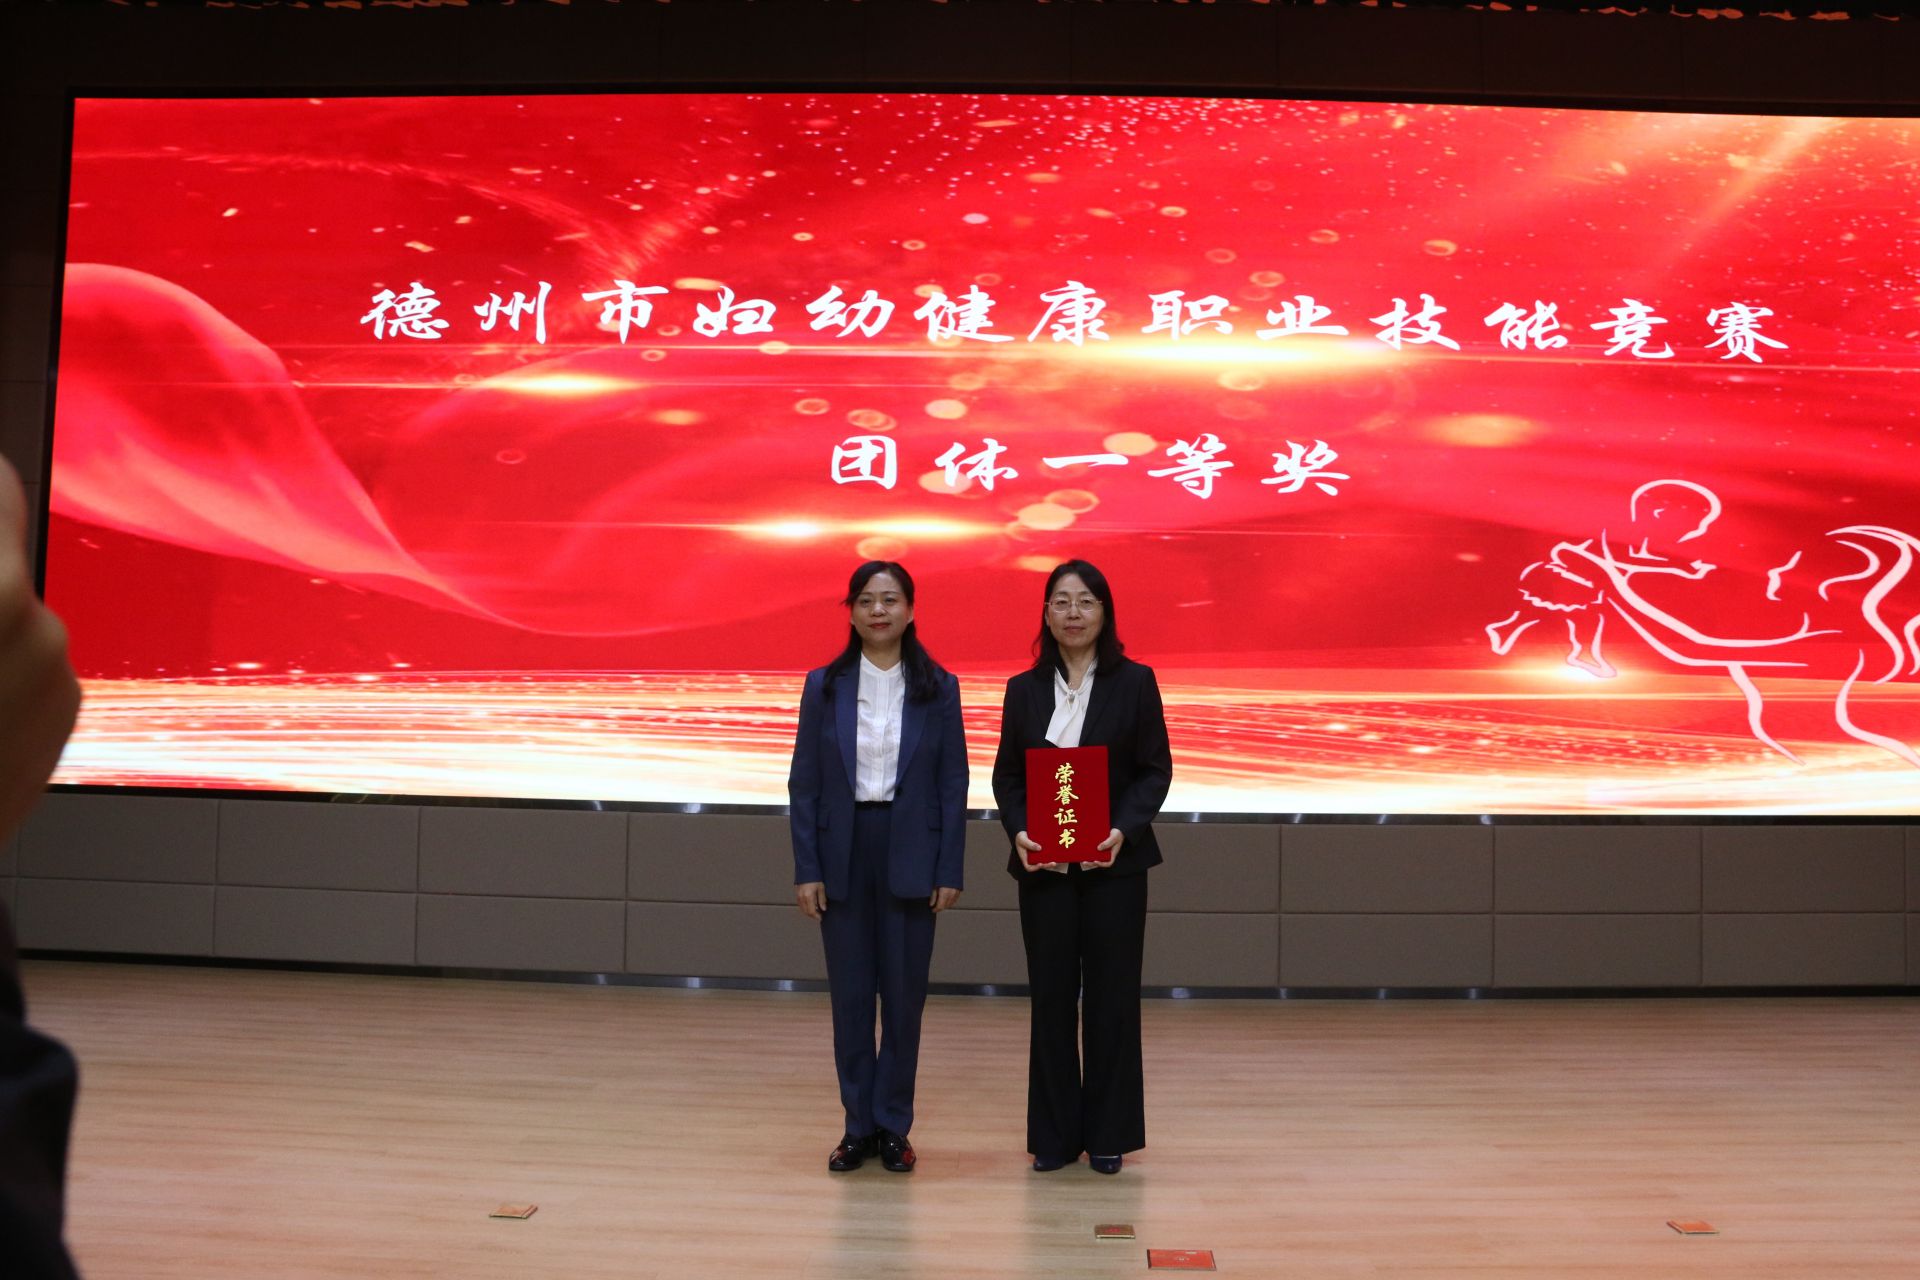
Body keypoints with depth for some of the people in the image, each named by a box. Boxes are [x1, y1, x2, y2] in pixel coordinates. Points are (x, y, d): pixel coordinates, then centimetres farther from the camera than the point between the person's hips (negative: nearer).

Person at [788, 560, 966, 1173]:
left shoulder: (938, 688, 1)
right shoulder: (824, 686, 2)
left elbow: (954, 784, 1)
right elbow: (804, 782, 1)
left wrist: (950, 870, -5)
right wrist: (806, 869, -4)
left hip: (910, 856, -1)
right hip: (844, 854, 1)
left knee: (904, 994, 6)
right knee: (850, 995, 7)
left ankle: (893, 1127, 20)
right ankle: (858, 1125, 20)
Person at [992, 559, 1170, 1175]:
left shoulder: (1135, 682, 0)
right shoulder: (1024, 689, 6)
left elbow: (1156, 769, -1)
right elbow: (1005, 775, 7)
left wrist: (1124, 830, -17)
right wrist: (1019, 831, -12)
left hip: (1114, 863, -2)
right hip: (1043, 865, 2)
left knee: (1111, 997, 4)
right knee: (1051, 997, 6)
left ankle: (1108, 1134, 16)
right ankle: (1054, 1135, 17)